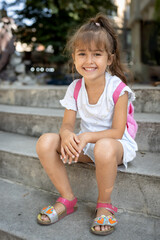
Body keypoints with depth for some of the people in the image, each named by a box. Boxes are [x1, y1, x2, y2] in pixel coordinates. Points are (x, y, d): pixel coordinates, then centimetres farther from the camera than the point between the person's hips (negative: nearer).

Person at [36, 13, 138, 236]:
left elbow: (117, 131, -18)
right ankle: (67, 198, -2)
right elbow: (68, 124, -4)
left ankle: (104, 205, -11)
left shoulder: (117, 88, -16)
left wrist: (87, 136, -32)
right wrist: (67, 135, -29)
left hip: (116, 144, -4)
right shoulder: (75, 88, -3)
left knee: (104, 147, -41)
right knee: (46, 142, -17)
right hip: (84, 144, 5)